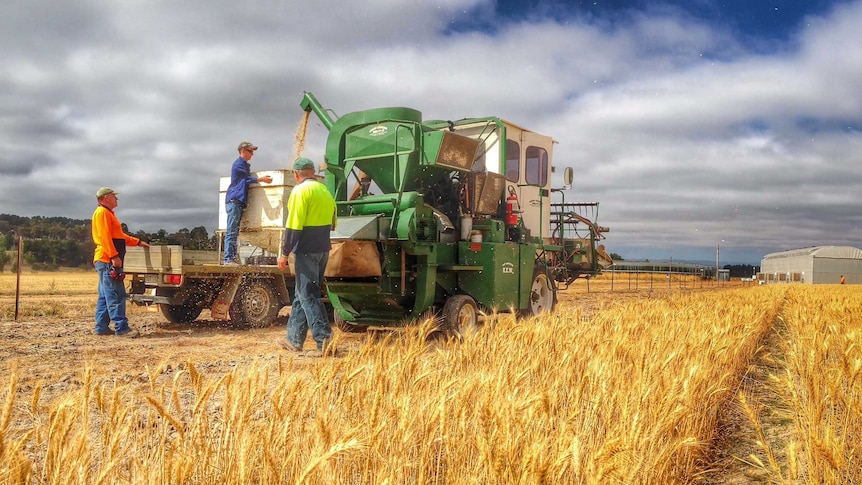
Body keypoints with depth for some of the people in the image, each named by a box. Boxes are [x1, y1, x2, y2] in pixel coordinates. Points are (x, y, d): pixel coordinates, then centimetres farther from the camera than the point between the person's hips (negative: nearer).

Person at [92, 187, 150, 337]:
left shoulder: (108, 214, 24)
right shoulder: (102, 213, -8)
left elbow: (120, 236, 28)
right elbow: (105, 237, -19)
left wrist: (138, 242, 26)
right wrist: (114, 256, -24)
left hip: (108, 262, 11)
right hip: (108, 261, -11)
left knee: (105, 296, 11)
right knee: (116, 295, -12)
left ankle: (102, 327, 14)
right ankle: (121, 328, -14)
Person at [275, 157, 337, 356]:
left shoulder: (300, 191, -11)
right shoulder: (325, 191, 14)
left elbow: (293, 226, -16)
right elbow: (332, 223, 18)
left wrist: (284, 253, -12)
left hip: (306, 250, -8)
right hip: (323, 248, 8)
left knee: (309, 296, -5)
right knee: (302, 294, 16)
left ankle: (325, 341, -11)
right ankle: (294, 340, 24)